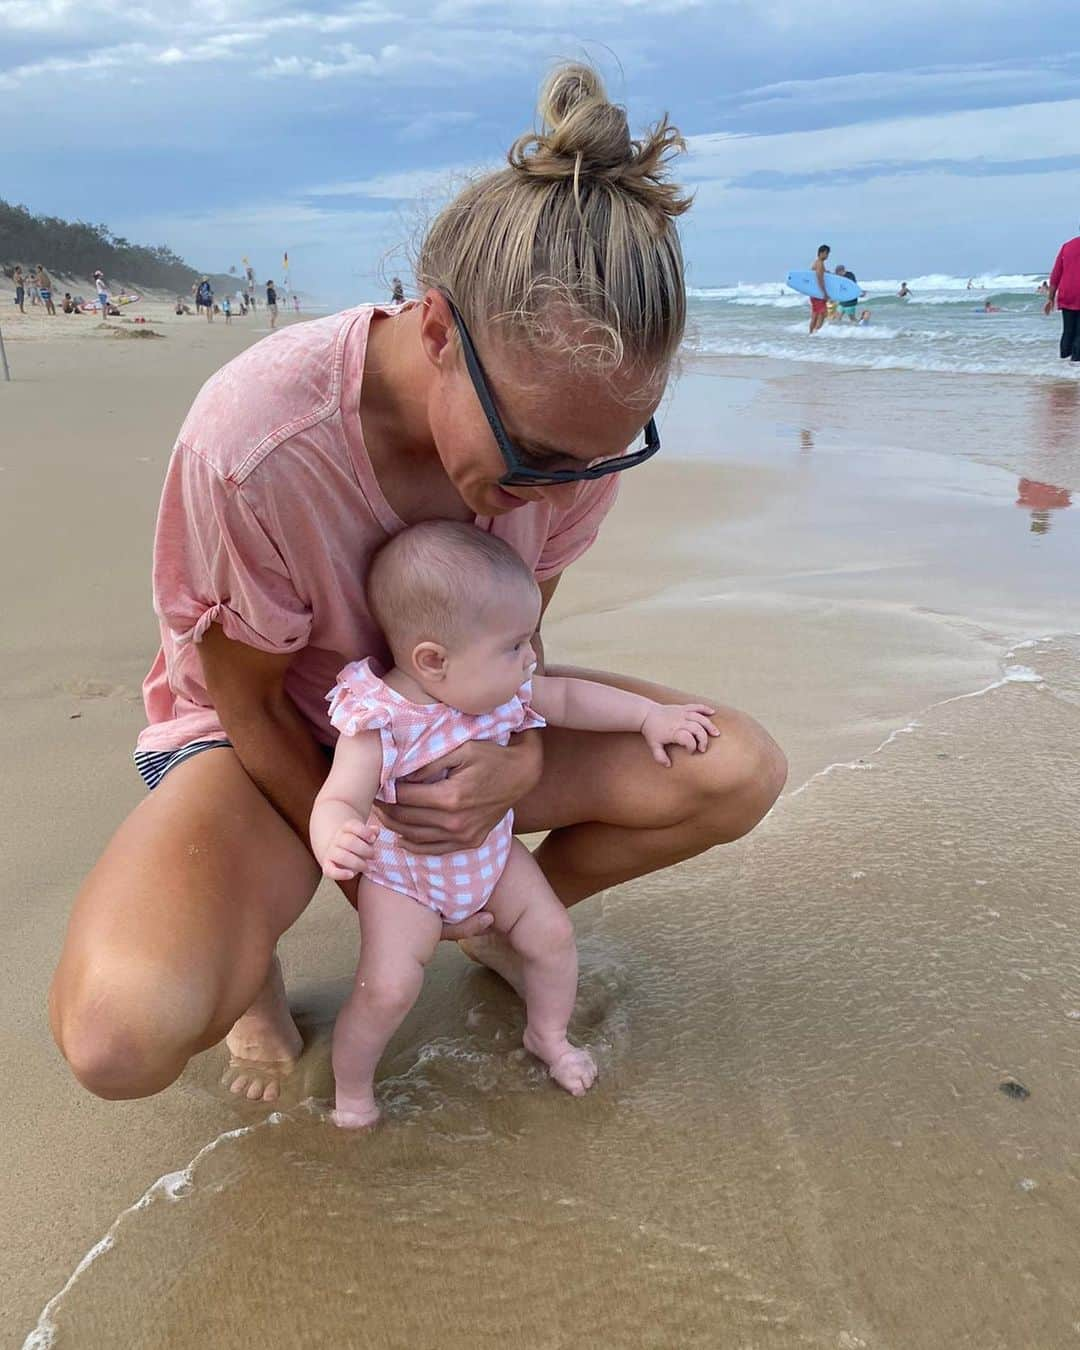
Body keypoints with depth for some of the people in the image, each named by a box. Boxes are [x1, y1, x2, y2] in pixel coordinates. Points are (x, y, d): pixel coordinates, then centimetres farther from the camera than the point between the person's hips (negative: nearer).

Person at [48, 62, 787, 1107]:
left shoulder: (577, 418, -20)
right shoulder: (253, 443, -35)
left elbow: (516, 630, -4)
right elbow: (249, 699, -18)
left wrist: (523, 757, -26)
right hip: (266, 739, -4)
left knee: (740, 773, -15)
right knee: (121, 1035, -34)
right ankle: (252, 955, 5)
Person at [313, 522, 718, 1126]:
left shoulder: (501, 690, -15)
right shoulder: (377, 724, -34)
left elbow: (568, 697, 1)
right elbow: (338, 801, -39)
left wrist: (652, 714, 1)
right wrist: (336, 840, -63)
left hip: (493, 855, 6)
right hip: (403, 878, -5)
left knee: (552, 933, 3)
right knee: (388, 988, -16)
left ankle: (549, 1034, 33)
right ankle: (352, 1084, 14)